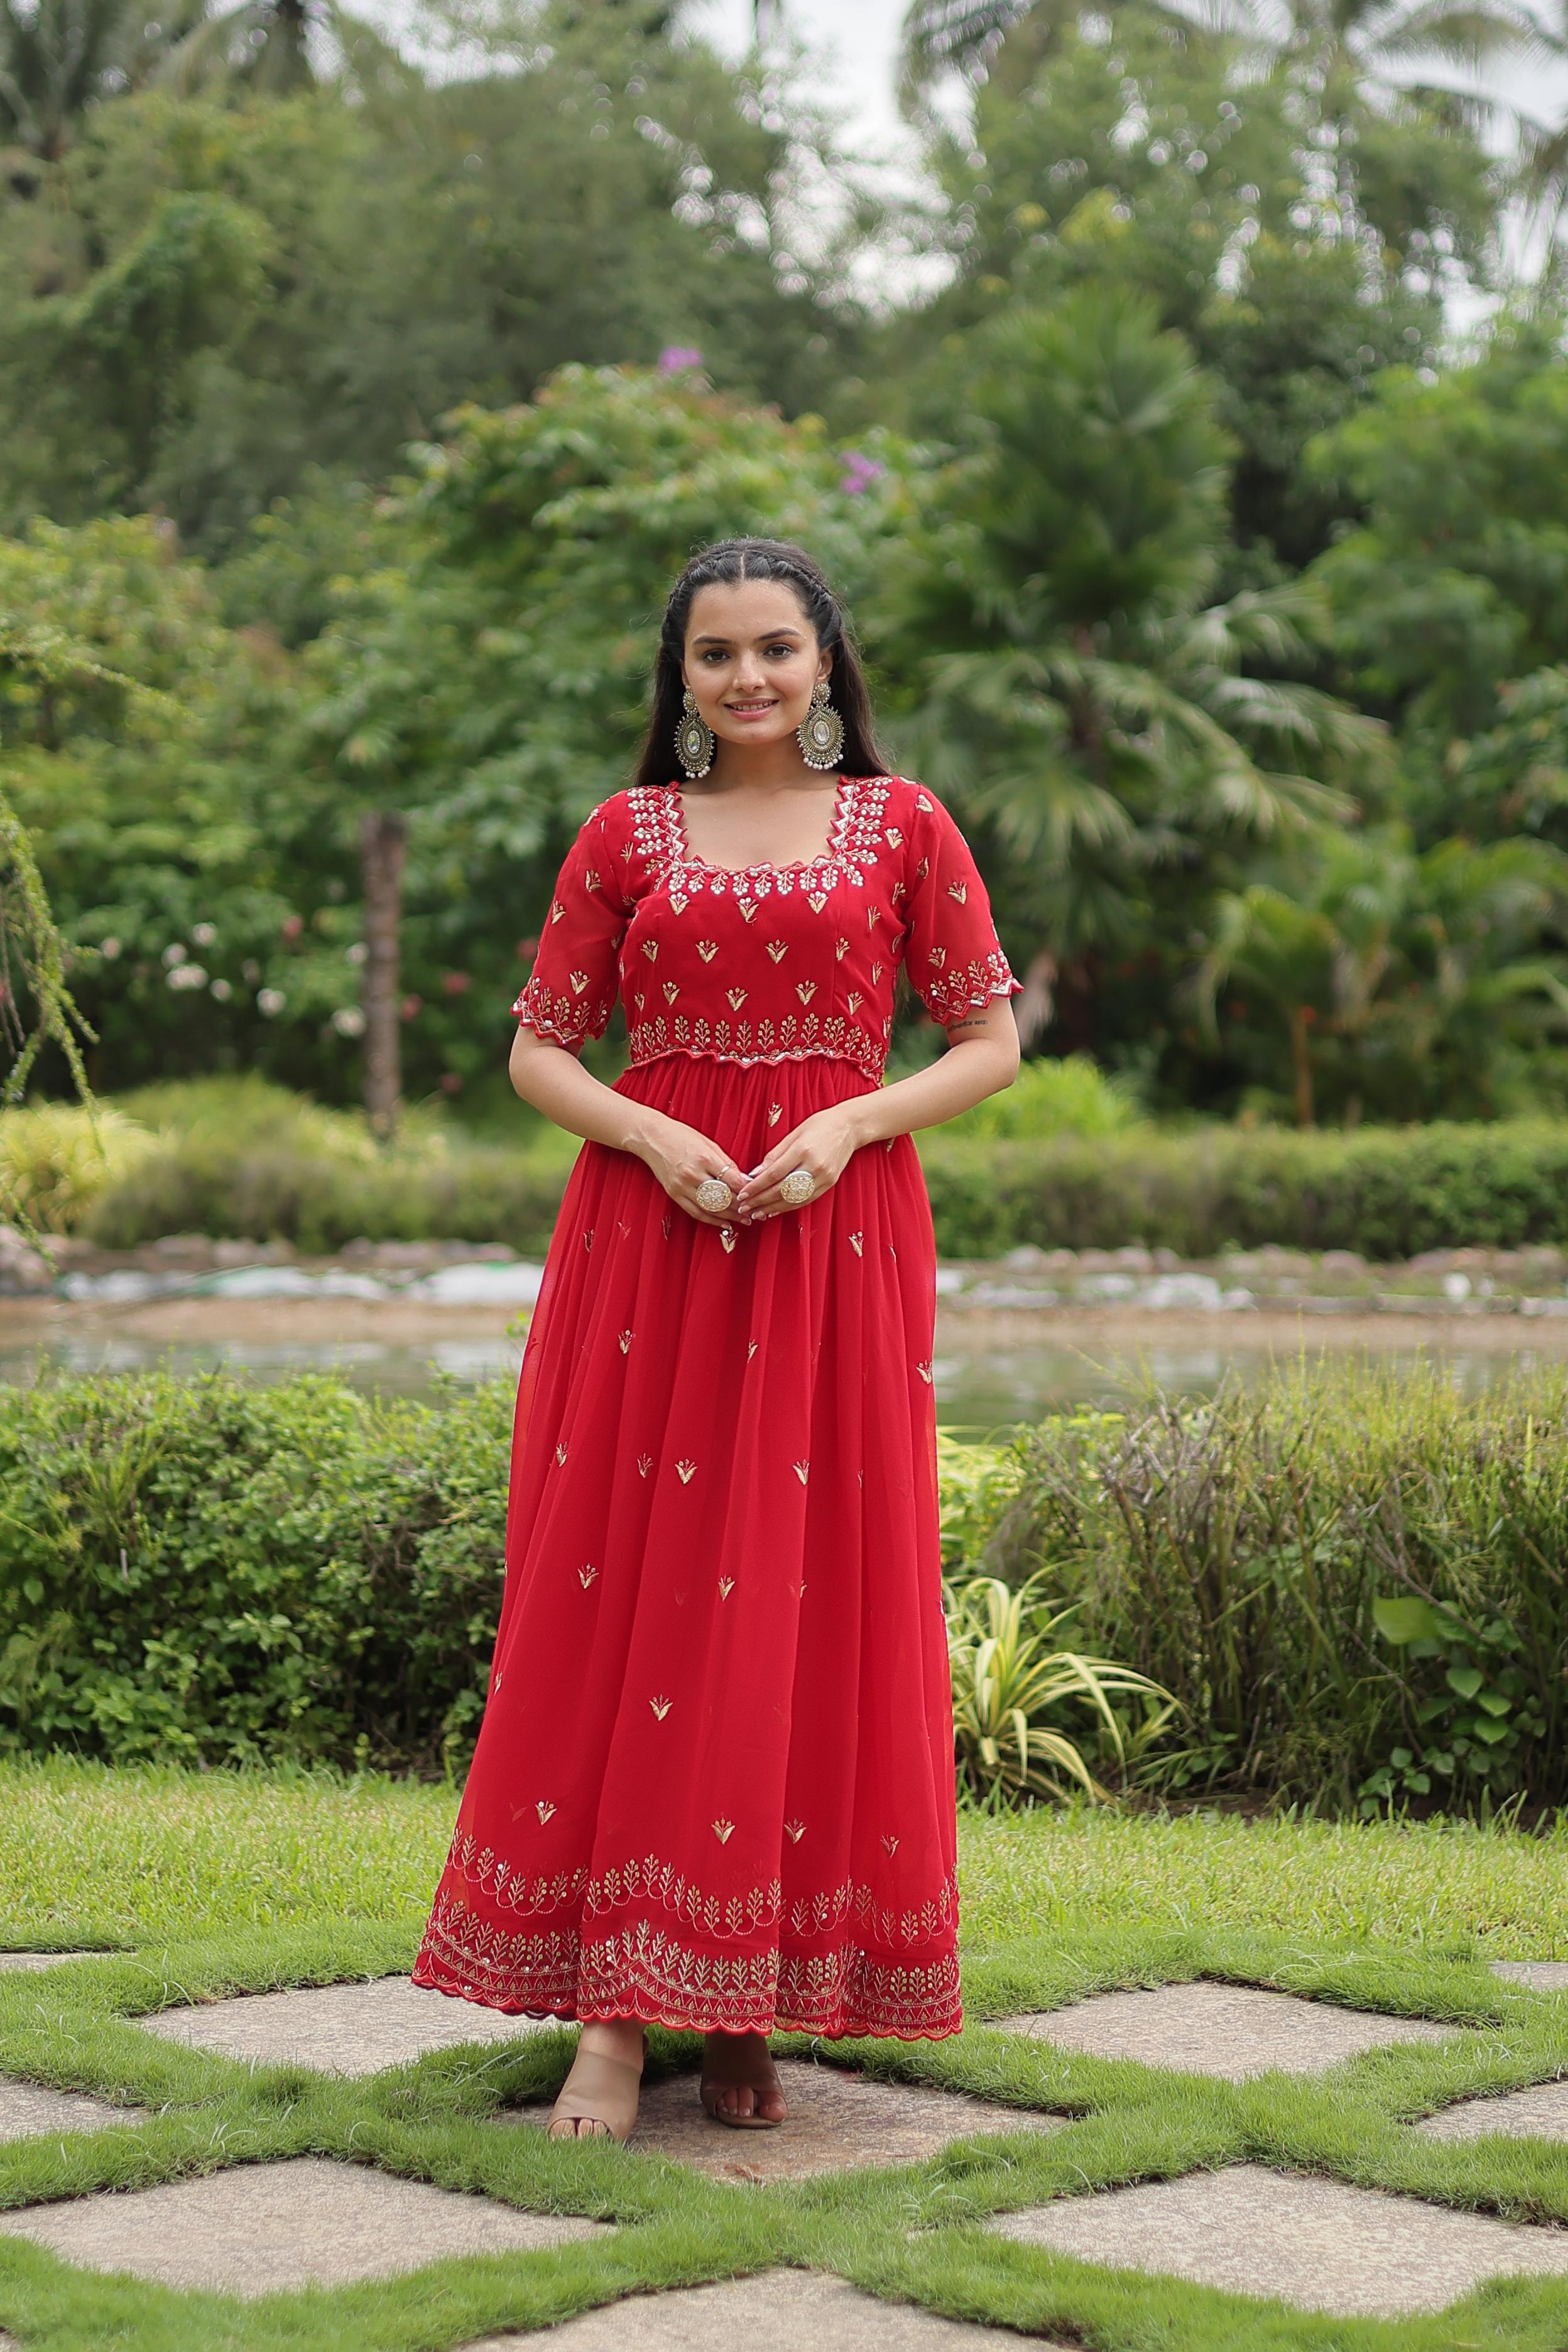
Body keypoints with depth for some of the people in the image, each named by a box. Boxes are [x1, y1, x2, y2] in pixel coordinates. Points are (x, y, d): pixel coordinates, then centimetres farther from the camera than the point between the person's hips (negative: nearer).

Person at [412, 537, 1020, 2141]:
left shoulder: (901, 828, 7)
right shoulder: (626, 835, 9)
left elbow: (993, 1043, 7)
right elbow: (540, 1051, 9)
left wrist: (847, 1125, -9)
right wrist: (656, 1138, -10)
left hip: (835, 1231, 0)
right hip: (649, 1226, 1)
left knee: (806, 1599, -2)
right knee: (628, 1588, -4)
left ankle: (754, 2004, 9)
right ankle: (615, 2012, 0)